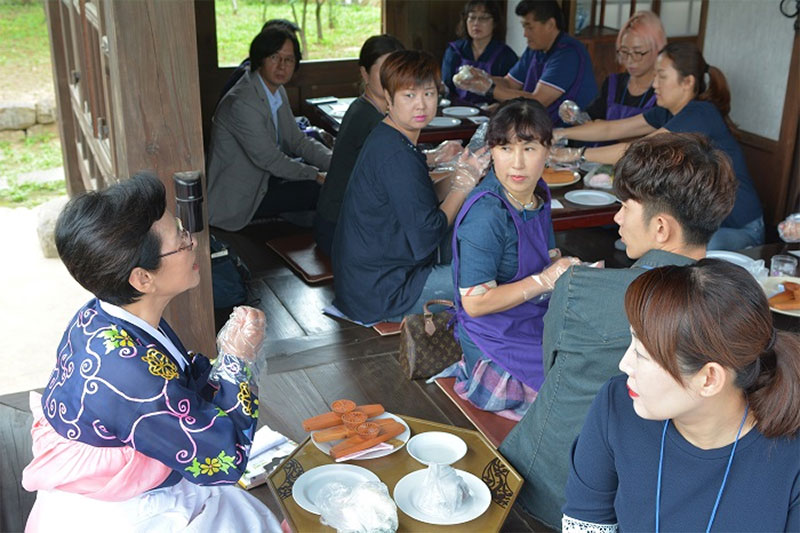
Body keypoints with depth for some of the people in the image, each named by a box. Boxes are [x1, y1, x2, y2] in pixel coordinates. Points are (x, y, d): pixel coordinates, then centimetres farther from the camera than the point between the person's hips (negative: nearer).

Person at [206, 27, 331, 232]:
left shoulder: (277, 91, 4)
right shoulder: (242, 103, -26)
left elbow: (297, 140, 8)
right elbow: (269, 159, -22)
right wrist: (316, 176, -14)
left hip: (261, 176, 10)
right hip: (236, 200, -10)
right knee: (324, 191, -15)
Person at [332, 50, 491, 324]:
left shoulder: (385, 138, 8)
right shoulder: (397, 157, -23)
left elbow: (418, 202, 9)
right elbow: (427, 233, -22)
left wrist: (460, 176, -3)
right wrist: (464, 183, -10)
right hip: (381, 293, -10)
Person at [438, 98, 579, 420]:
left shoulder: (537, 194, 2)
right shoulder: (486, 215, -25)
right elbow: (475, 302, -24)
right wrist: (544, 281, -23)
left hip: (536, 325, 9)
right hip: (497, 341, -9)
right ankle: (483, 380, 3)